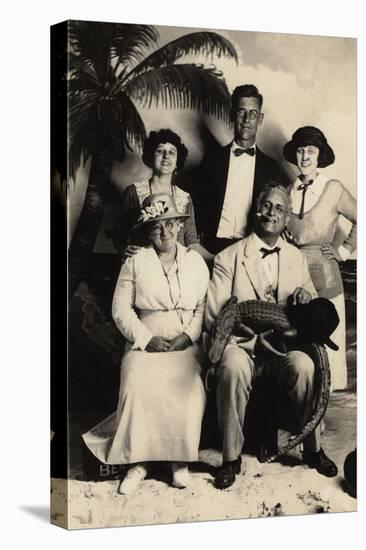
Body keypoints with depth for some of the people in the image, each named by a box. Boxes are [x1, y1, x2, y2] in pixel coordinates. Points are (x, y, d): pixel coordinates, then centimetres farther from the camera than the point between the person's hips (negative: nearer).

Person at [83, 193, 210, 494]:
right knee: (138, 387, -30)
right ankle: (137, 460, -16)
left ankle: (180, 458, -10)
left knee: (190, 388, -28)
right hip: (145, 343, -1)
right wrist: (148, 338, -9)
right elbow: (121, 309, 2)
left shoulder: (195, 261, 12)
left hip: (186, 344, 1)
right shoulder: (135, 261, 7)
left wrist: (188, 335, -8)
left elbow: (204, 307, 8)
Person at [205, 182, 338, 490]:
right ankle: (231, 458, -20)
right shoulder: (228, 259, 2)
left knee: (304, 366, -31)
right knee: (234, 368, -36)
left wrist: (305, 295, -8)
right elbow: (213, 315, -5)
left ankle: (313, 448, -7)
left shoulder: (297, 258, 13)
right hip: (241, 345, -2)